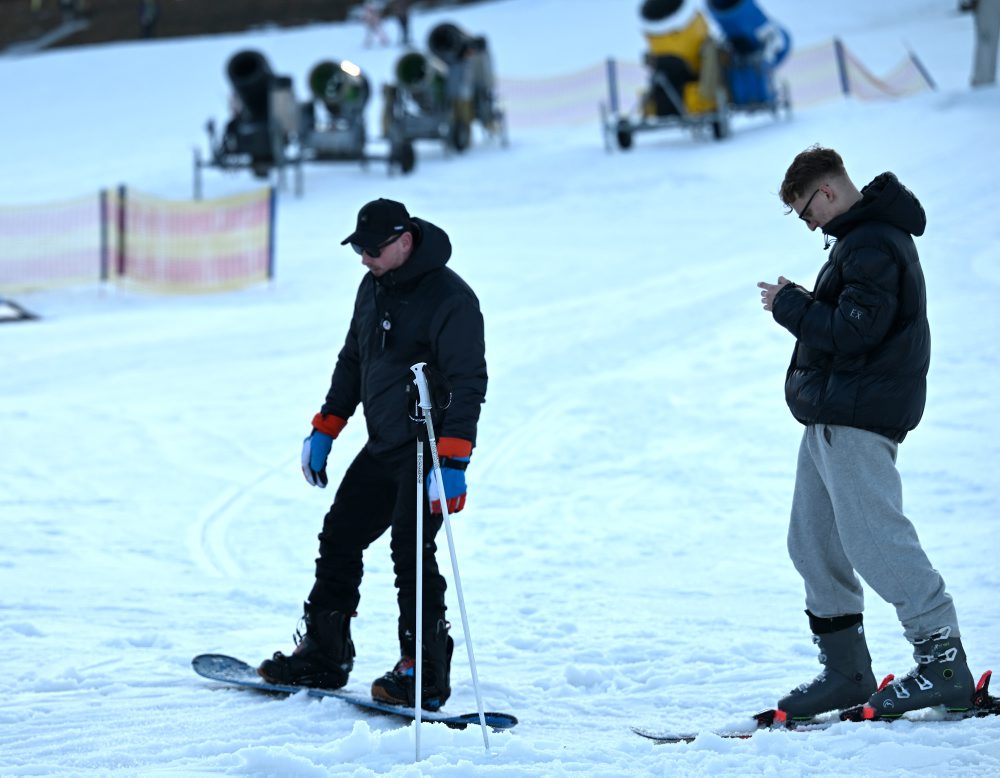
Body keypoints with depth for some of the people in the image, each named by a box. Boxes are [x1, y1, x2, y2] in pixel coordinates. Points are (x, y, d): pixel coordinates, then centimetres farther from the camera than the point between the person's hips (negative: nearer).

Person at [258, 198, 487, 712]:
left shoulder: (450, 298, -17)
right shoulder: (373, 288, 10)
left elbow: (468, 382, -21)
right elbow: (352, 361, 22)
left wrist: (453, 461, -29)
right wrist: (324, 430, 19)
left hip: (429, 450, -9)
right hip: (383, 447, 9)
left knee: (411, 550, -13)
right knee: (338, 539, 11)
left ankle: (425, 673, -6)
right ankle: (323, 656, 21)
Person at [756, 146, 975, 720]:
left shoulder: (872, 245, -16)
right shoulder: (864, 237, 18)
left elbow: (853, 331, -23)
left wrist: (791, 305, -11)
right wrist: (803, 305, 4)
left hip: (858, 416, -11)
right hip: (831, 415, 11)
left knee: (874, 541, -12)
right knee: (814, 543, 12)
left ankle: (945, 665, -9)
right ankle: (845, 671, 16)